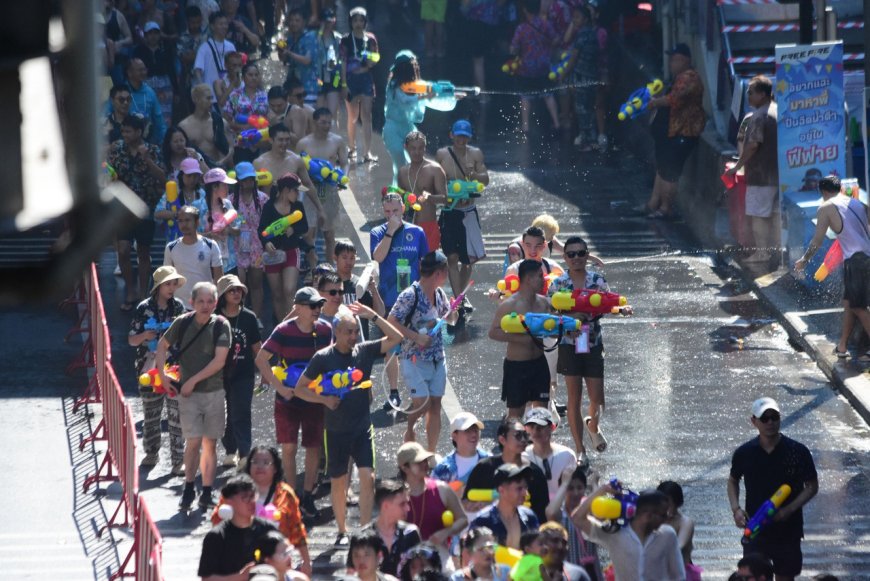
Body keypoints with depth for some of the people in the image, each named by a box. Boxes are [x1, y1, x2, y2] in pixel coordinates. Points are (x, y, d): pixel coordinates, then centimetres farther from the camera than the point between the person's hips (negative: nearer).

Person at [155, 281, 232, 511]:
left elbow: (219, 361, -12)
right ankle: (188, 489, 5)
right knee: (194, 441, -8)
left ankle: (207, 493, 14)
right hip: (188, 393, 0)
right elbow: (163, 345, 12)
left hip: (214, 391, 0)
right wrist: (162, 374, 1)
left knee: (210, 443, 6)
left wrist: (193, 380, -14)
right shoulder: (183, 323, -4)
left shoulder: (221, 326, -7)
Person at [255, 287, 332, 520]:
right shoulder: (284, 331, -14)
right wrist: (279, 387, -18)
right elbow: (261, 359, -13)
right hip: (288, 400, -3)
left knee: (314, 448, 5)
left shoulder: (324, 330, -3)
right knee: (289, 447, 2)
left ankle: (308, 496, 17)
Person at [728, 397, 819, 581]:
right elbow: (733, 481, 13)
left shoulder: (798, 452, -9)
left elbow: (812, 486, -2)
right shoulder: (744, 453, -4)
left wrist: (789, 509, -17)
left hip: (788, 530, -1)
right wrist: (736, 509, -5)